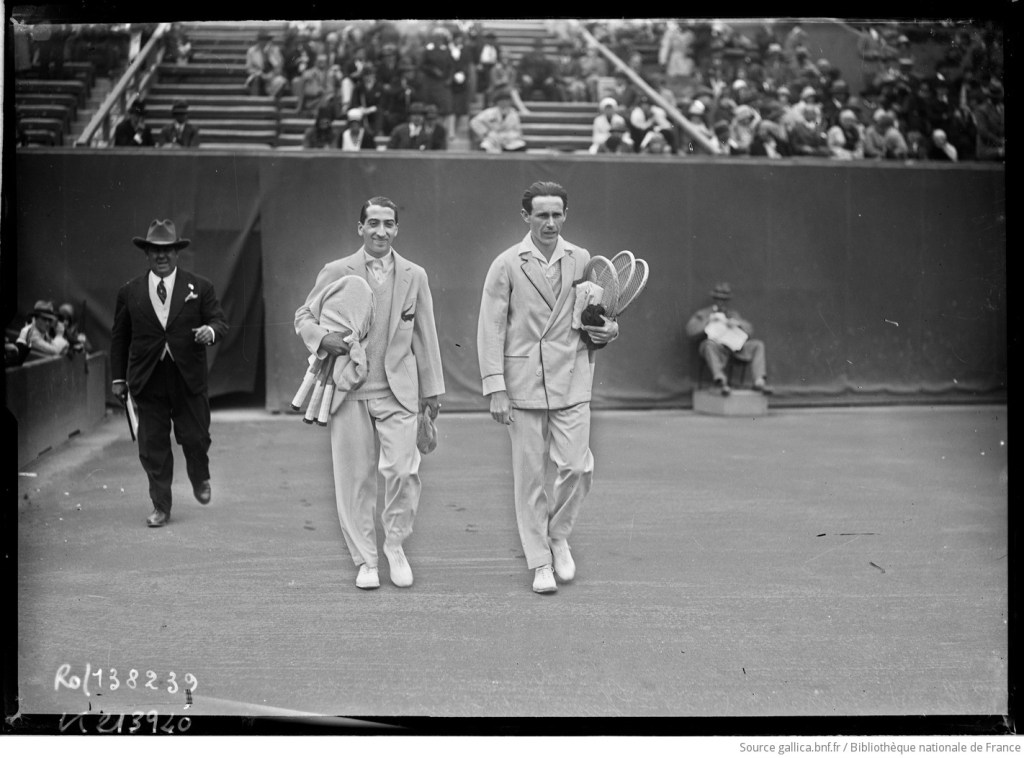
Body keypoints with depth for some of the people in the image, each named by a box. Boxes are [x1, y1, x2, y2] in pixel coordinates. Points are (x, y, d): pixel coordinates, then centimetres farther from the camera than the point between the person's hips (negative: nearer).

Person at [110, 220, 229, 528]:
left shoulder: (200, 287, 4)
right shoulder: (130, 293, 7)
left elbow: (220, 321, 3)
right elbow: (119, 338, 13)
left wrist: (211, 330, -21)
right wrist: (118, 377, 10)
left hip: (188, 378, -1)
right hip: (148, 381, 1)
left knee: (195, 438, 3)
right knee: (153, 446, 2)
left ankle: (200, 479, 36)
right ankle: (161, 507, 13)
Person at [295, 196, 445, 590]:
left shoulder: (414, 276, 9)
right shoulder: (335, 273, 3)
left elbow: (425, 335, 12)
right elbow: (303, 316, 10)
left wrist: (431, 387, 13)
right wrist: (322, 338, -12)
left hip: (399, 390, 1)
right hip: (350, 390, -1)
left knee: (404, 470, -11)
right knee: (355, 478, 2)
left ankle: (395, 543, 13)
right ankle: (365, 560, 15)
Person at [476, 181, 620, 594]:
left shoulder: (582, 260, 7)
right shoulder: (506, 265, -1)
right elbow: (491, 329, -2)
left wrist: (609, 329, -3)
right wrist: (495, 389, -10)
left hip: (572, 380, 2)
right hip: (523, 381, -2)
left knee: (578, 467, -5)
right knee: (528, 475, 3)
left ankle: (558, 534, 23)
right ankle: (540, 563, 15)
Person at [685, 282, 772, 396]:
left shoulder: (734, 314, 28)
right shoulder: (702, 314, 18)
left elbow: (749, 331, 18)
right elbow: (690, 332, 3)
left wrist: (737, 324, -2)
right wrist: (708, 322, -6)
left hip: (734, 346, 4)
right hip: (716, 349, -4)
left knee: (758, 345, -17)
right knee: (710, 344, -39)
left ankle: (759, 381, -33)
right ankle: (721, 381, -54)